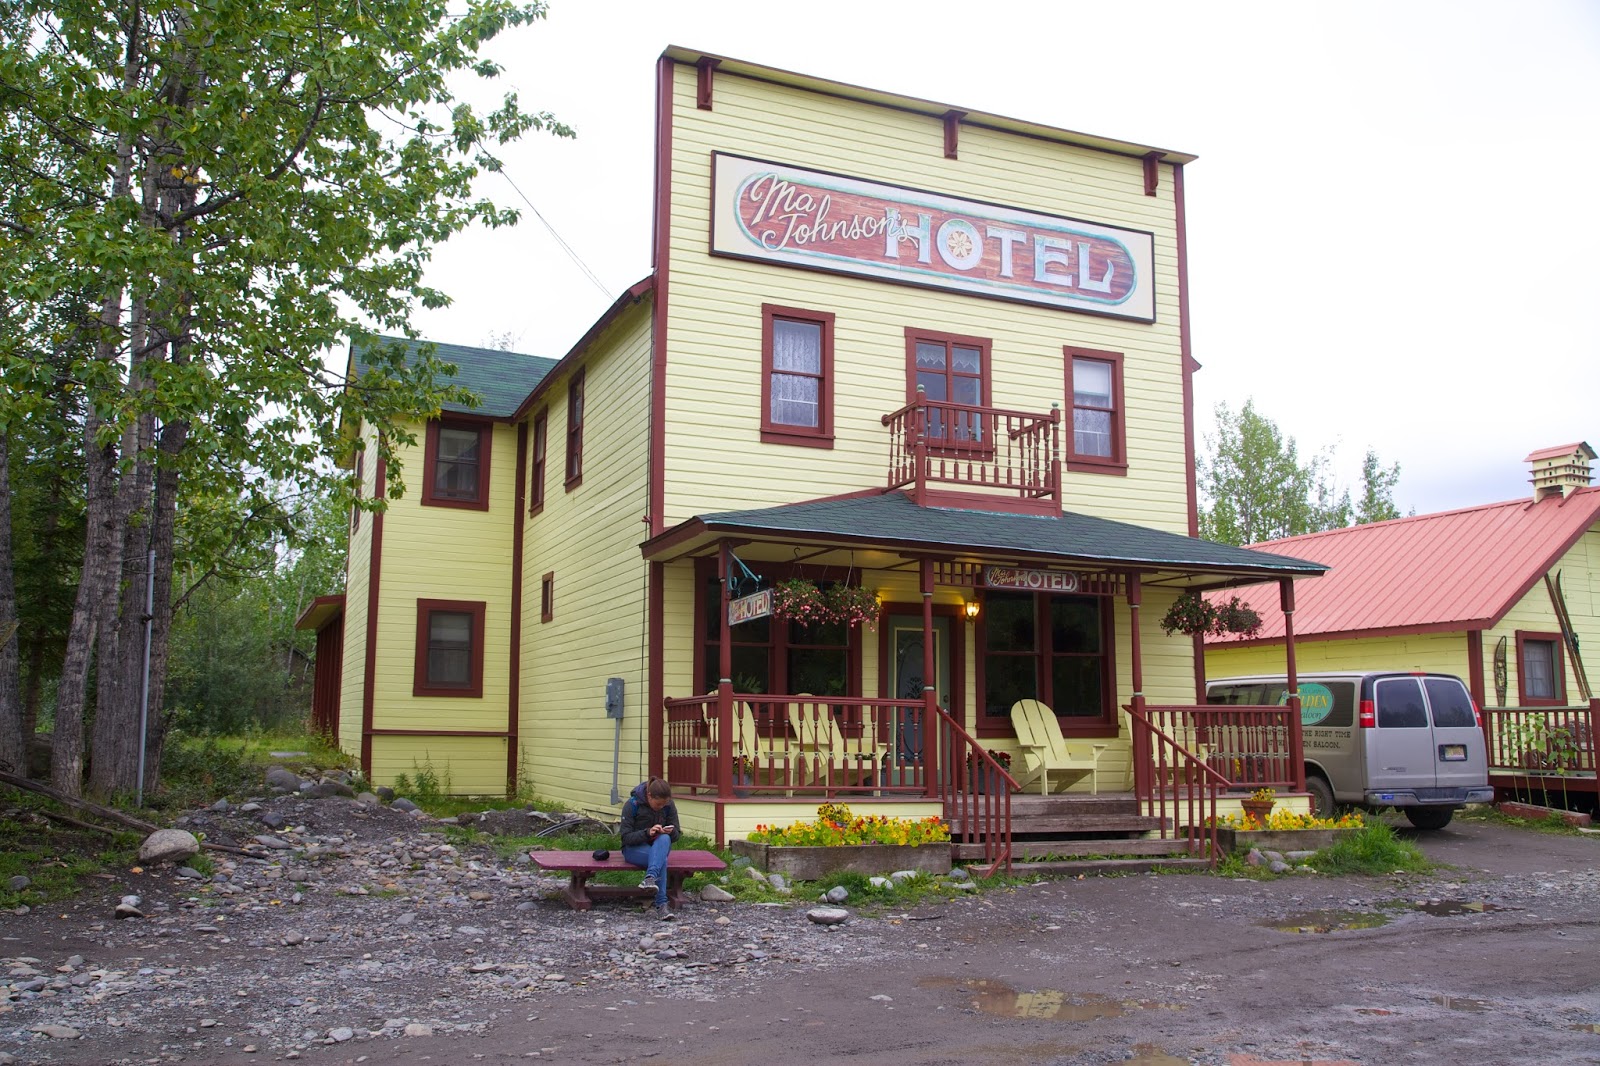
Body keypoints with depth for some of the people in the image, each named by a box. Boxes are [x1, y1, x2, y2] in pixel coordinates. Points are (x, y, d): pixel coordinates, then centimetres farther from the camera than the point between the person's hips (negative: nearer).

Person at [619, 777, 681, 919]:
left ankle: (650, 877, -53)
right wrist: (647, 832, -33)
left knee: (664, 839, -37)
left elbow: (676, 836, 1)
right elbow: (626, 837, -15)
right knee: (662, 859, -37)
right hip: (634, 848, -3)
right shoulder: (632, 805, -15)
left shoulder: (669, 806, -5)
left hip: (660, 846, 3)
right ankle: (661, 904, -40)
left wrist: (671, 831, -25)